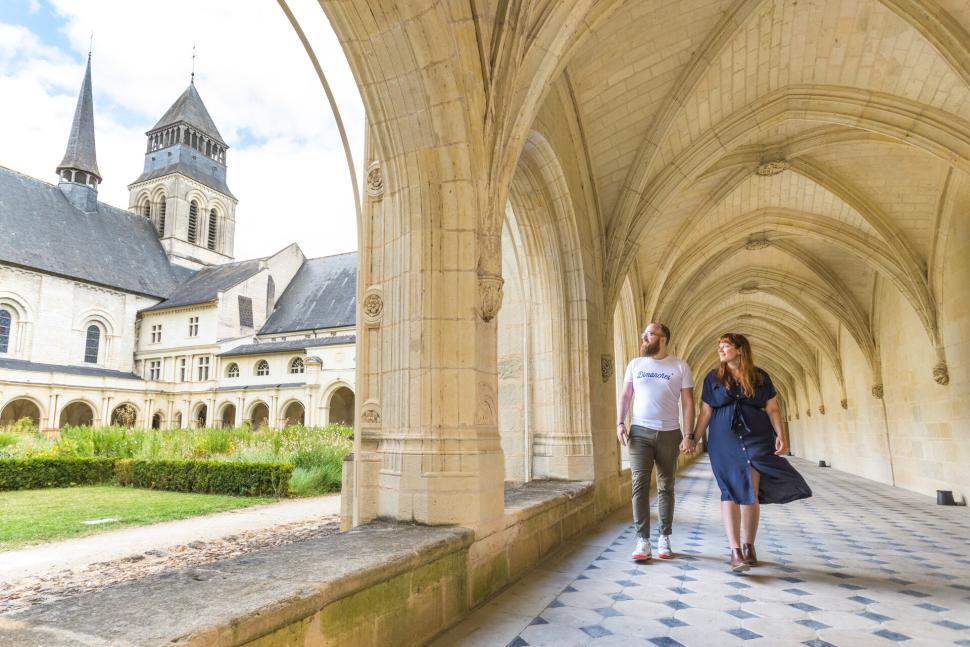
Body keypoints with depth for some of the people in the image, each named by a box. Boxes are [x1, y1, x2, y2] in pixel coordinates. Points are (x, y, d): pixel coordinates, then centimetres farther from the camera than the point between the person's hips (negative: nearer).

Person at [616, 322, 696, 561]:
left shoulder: (680, 366, 2)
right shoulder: (635, 365, 8)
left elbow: (687, 402, 1)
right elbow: (625, 395, 10)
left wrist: (688, 435, -6)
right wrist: (620, 423, -3)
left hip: (669, 433, -1)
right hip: (640, 432, 1)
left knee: (665, 487, 8)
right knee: (640, 484, -6)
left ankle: (664, 538, 19)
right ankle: (643, 540, -2)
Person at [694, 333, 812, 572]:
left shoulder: (760, 377, 6)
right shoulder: (713, 378, 6)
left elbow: (773, 409, 5)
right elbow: (705, 413, 7)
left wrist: (781, 436, -8)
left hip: (756, 438, 0)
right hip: (724, 440, 0)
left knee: (751, 493, 0)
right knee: (731, 492, -5)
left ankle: (748, 546, 17)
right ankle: (735, 551, -6)